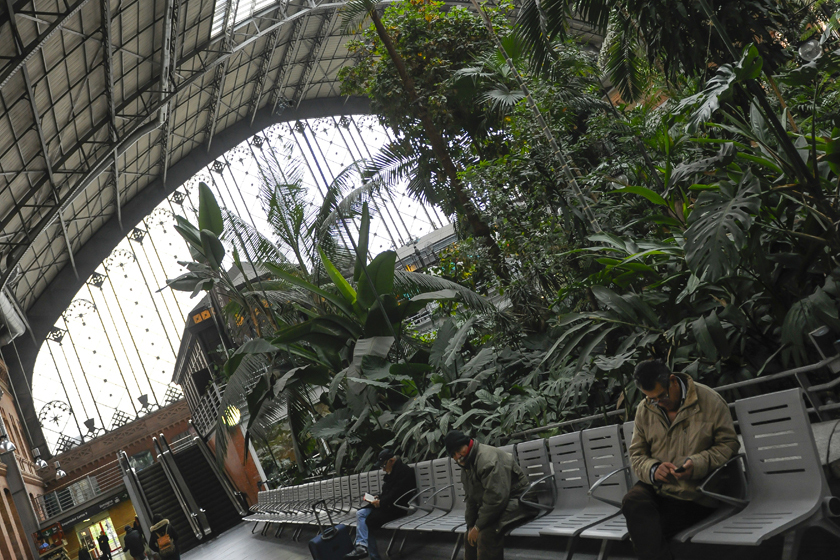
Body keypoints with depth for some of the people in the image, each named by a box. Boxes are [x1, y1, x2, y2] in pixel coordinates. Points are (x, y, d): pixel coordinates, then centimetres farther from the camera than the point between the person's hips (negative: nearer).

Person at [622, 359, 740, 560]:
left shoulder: (709, 400, -6)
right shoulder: (644, 410, 6)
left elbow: (729, 444, -4)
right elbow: (636, 454, 9)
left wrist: (697, 464, -21)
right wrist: (652, 469, -15)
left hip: (694, 496, -4)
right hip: (656, 488, 5)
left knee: (644, 532, -26)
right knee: (632, 501, -30)